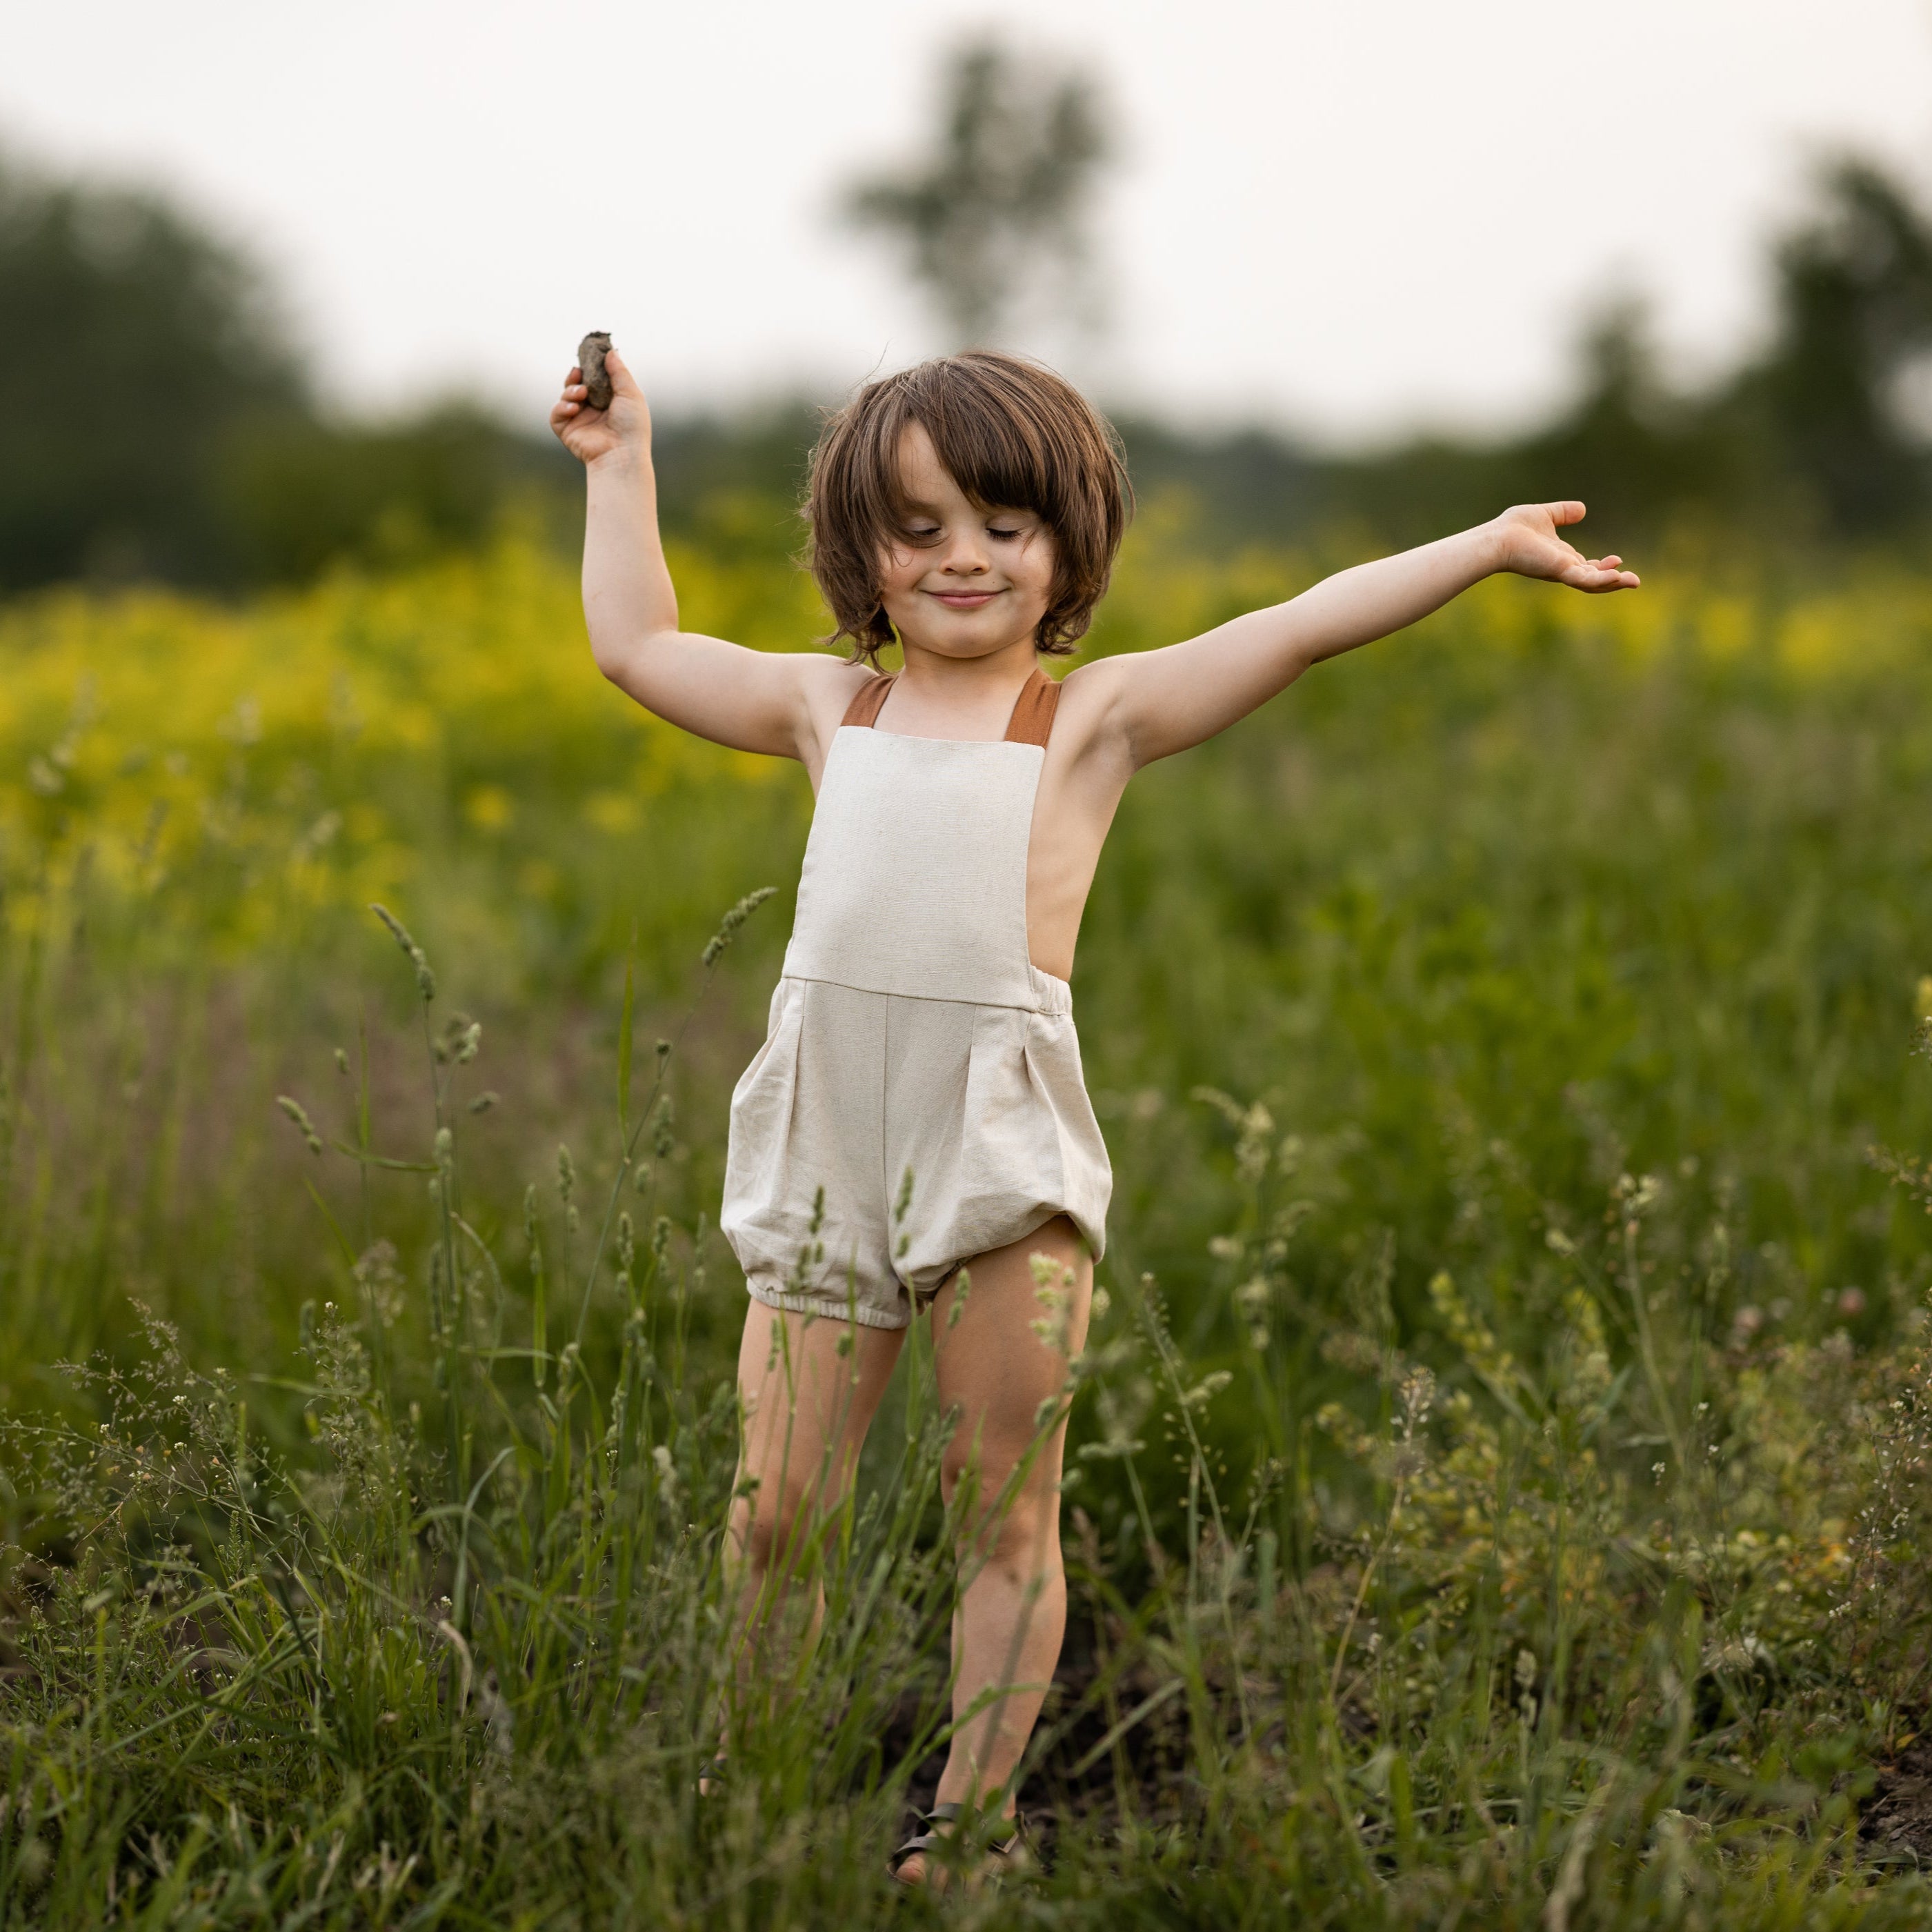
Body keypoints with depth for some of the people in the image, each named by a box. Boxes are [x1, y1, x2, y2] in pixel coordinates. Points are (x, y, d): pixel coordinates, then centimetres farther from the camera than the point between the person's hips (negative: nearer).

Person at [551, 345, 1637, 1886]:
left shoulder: (1098, 717, 9)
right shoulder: (829, 708, 18)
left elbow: (1302, 626, 4)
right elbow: (637, 644, 28)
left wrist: (1490, 544, 0)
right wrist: (624, 467, 31)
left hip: (1003, 1150, -2)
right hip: (825, 1148, 3)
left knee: (1005, 1516, 2)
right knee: (774, 1516, 4)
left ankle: (971, 1821, 11)